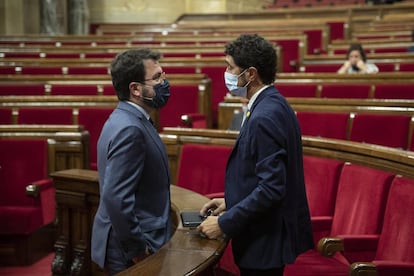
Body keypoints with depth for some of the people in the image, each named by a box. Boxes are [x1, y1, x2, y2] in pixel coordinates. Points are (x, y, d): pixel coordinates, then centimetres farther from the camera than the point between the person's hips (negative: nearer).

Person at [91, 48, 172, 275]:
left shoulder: (129, 120, 7)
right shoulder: (129, 129, -23)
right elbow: (116, 199, -28)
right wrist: (139, 251, -20)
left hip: (129, 244, 9)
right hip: (131, 251, -9)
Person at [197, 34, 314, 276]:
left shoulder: (264, 117, -24)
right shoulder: (272, 104, 5)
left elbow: (271, 188, -27)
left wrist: (224, 223, -20)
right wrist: (230, 201, 11)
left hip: (265, 239, -9)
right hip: (271, 229, 9)